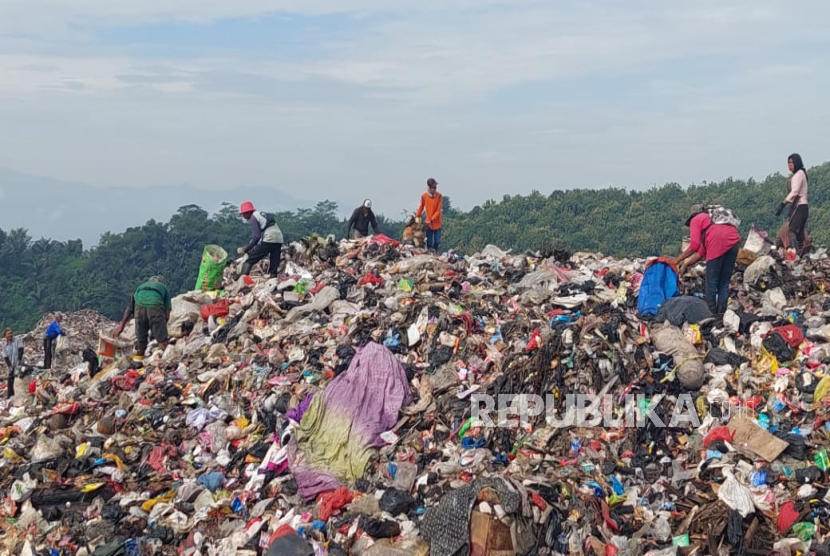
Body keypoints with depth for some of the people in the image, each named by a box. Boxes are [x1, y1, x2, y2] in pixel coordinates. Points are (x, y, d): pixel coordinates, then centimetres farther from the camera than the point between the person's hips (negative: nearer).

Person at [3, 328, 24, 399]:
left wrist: (19, 361, -24)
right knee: (10, 382, 6)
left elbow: (21, 351, -12)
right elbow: (6, 358, 1)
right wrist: (10, 367, -12)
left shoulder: (17, 340, -3)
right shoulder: (5, 346, 6)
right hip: (11, 367, 4)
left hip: (19, 365, -4)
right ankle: (10, 397, 13)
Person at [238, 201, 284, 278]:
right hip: (279, 240, 8)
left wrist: (245, 249, -2)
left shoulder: (253, 218, 1)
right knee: (274, 266, 10)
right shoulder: (261, 214, 26)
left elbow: (256, 236, -8)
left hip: (268, 239, -8)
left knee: (250, 259, -2)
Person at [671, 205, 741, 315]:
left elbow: (694, 246, 5)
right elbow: (702, 251, 30)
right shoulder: (711, 219, 37)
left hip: (718, 243, -6)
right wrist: (686, 264, 34)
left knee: (711, 282, 3)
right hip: (735, 240, 7)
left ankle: (711, 313, 5)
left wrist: (678, 259, 15)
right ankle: (721, 313, 12)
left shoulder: (695, 220, 19)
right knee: (724, 283, 13)